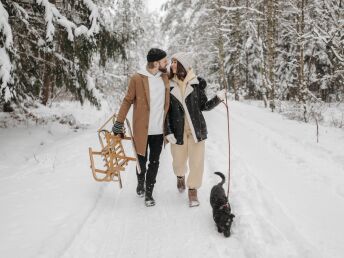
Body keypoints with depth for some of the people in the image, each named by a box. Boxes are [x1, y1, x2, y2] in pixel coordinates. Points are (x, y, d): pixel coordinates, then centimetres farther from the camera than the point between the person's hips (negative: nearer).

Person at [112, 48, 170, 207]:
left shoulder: (165, 77, 3)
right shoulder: (137, 79, -11)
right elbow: (128, 101, -4)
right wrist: (119, 122, -6)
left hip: (159, 129, 3)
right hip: (142, 129, -3)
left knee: (154, 162, 8)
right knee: (142, 161, 11)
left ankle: (148, 192, 21)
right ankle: (140, 183, 39)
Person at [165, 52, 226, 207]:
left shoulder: (197, 83, -1)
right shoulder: (169, 85, 0)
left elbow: (204, 106, 6)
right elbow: (166, 111, 2)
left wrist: (218, 98, -11)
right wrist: (168, 132, -5)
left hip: (196, 129, -1)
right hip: (178, 130, 1)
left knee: (197, 162, 0)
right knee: (179, 161, 12)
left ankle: (192, 190, 22)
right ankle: (180, 177, 47)